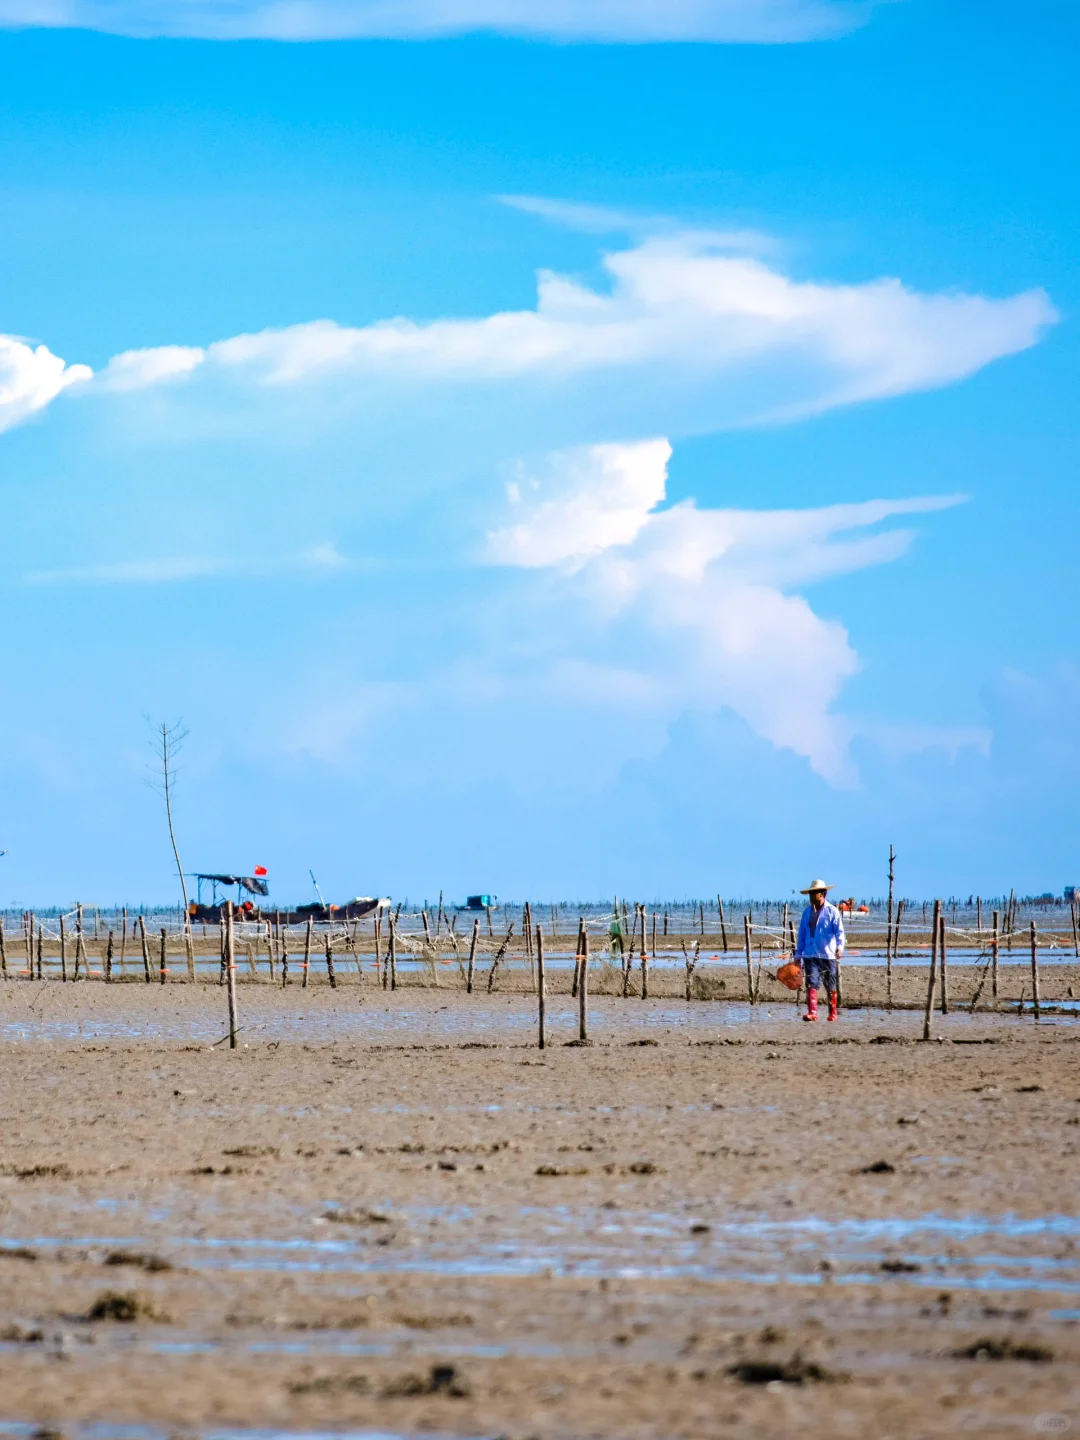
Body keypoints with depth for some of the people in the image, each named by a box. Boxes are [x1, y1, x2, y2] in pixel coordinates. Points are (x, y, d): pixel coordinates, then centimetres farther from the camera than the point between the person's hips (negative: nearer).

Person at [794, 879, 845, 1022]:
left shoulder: (832, 911, -3)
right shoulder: (807, 912, 12)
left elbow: (839, 931, -10)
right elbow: (802, 934, 17)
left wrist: (839, 946, -27)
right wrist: (798, 954, 16)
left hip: (828, 955, -3)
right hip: (810, 955, 3)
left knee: (831, 987, 6)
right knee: (811, 984, -11)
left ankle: (832, 1014, 17)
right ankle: (812, 1012, -17)